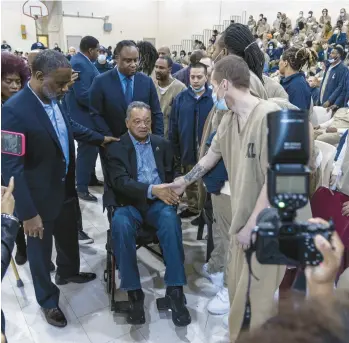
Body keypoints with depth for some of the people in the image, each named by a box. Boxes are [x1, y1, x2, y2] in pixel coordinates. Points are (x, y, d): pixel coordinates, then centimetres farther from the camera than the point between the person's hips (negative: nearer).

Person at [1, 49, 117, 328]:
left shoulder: (53, 99, -4)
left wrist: (100, 138, 19)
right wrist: (28, 213, -25)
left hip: (66, 187, 8)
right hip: (39, 196, -7)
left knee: (69, 236, 27)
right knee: (40, 249, 15)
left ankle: (68, 272, 56)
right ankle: (48, 301, 38)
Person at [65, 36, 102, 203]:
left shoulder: (83, 61, 9)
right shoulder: (79, 64, -23)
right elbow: (83, 94, -29)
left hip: (88, 112, 10)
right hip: (83, 113, -10)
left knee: (91, 147, 20)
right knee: (87, 148, -2)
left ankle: (91, 178, 35)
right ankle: (82, 187, 9)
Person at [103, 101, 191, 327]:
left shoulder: (163, 144, 13)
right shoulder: (115, 148, 2)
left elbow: (172, 175, 16)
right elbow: (121, 183, -11)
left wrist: (170, 191, -7)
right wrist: (152, 189, -26)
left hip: (158, 201, 2)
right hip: (129, 203, -1)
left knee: (171, 220, -32)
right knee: (121, 224, -35)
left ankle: (175, 290, -25)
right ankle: (134, 292, -22)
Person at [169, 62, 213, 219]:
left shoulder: (214, 97, -10)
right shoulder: (180, 98, -2)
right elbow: (173, 127, 1)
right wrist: (176, 152, 0)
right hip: (187, 151, 3)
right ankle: (192, 207, 39)